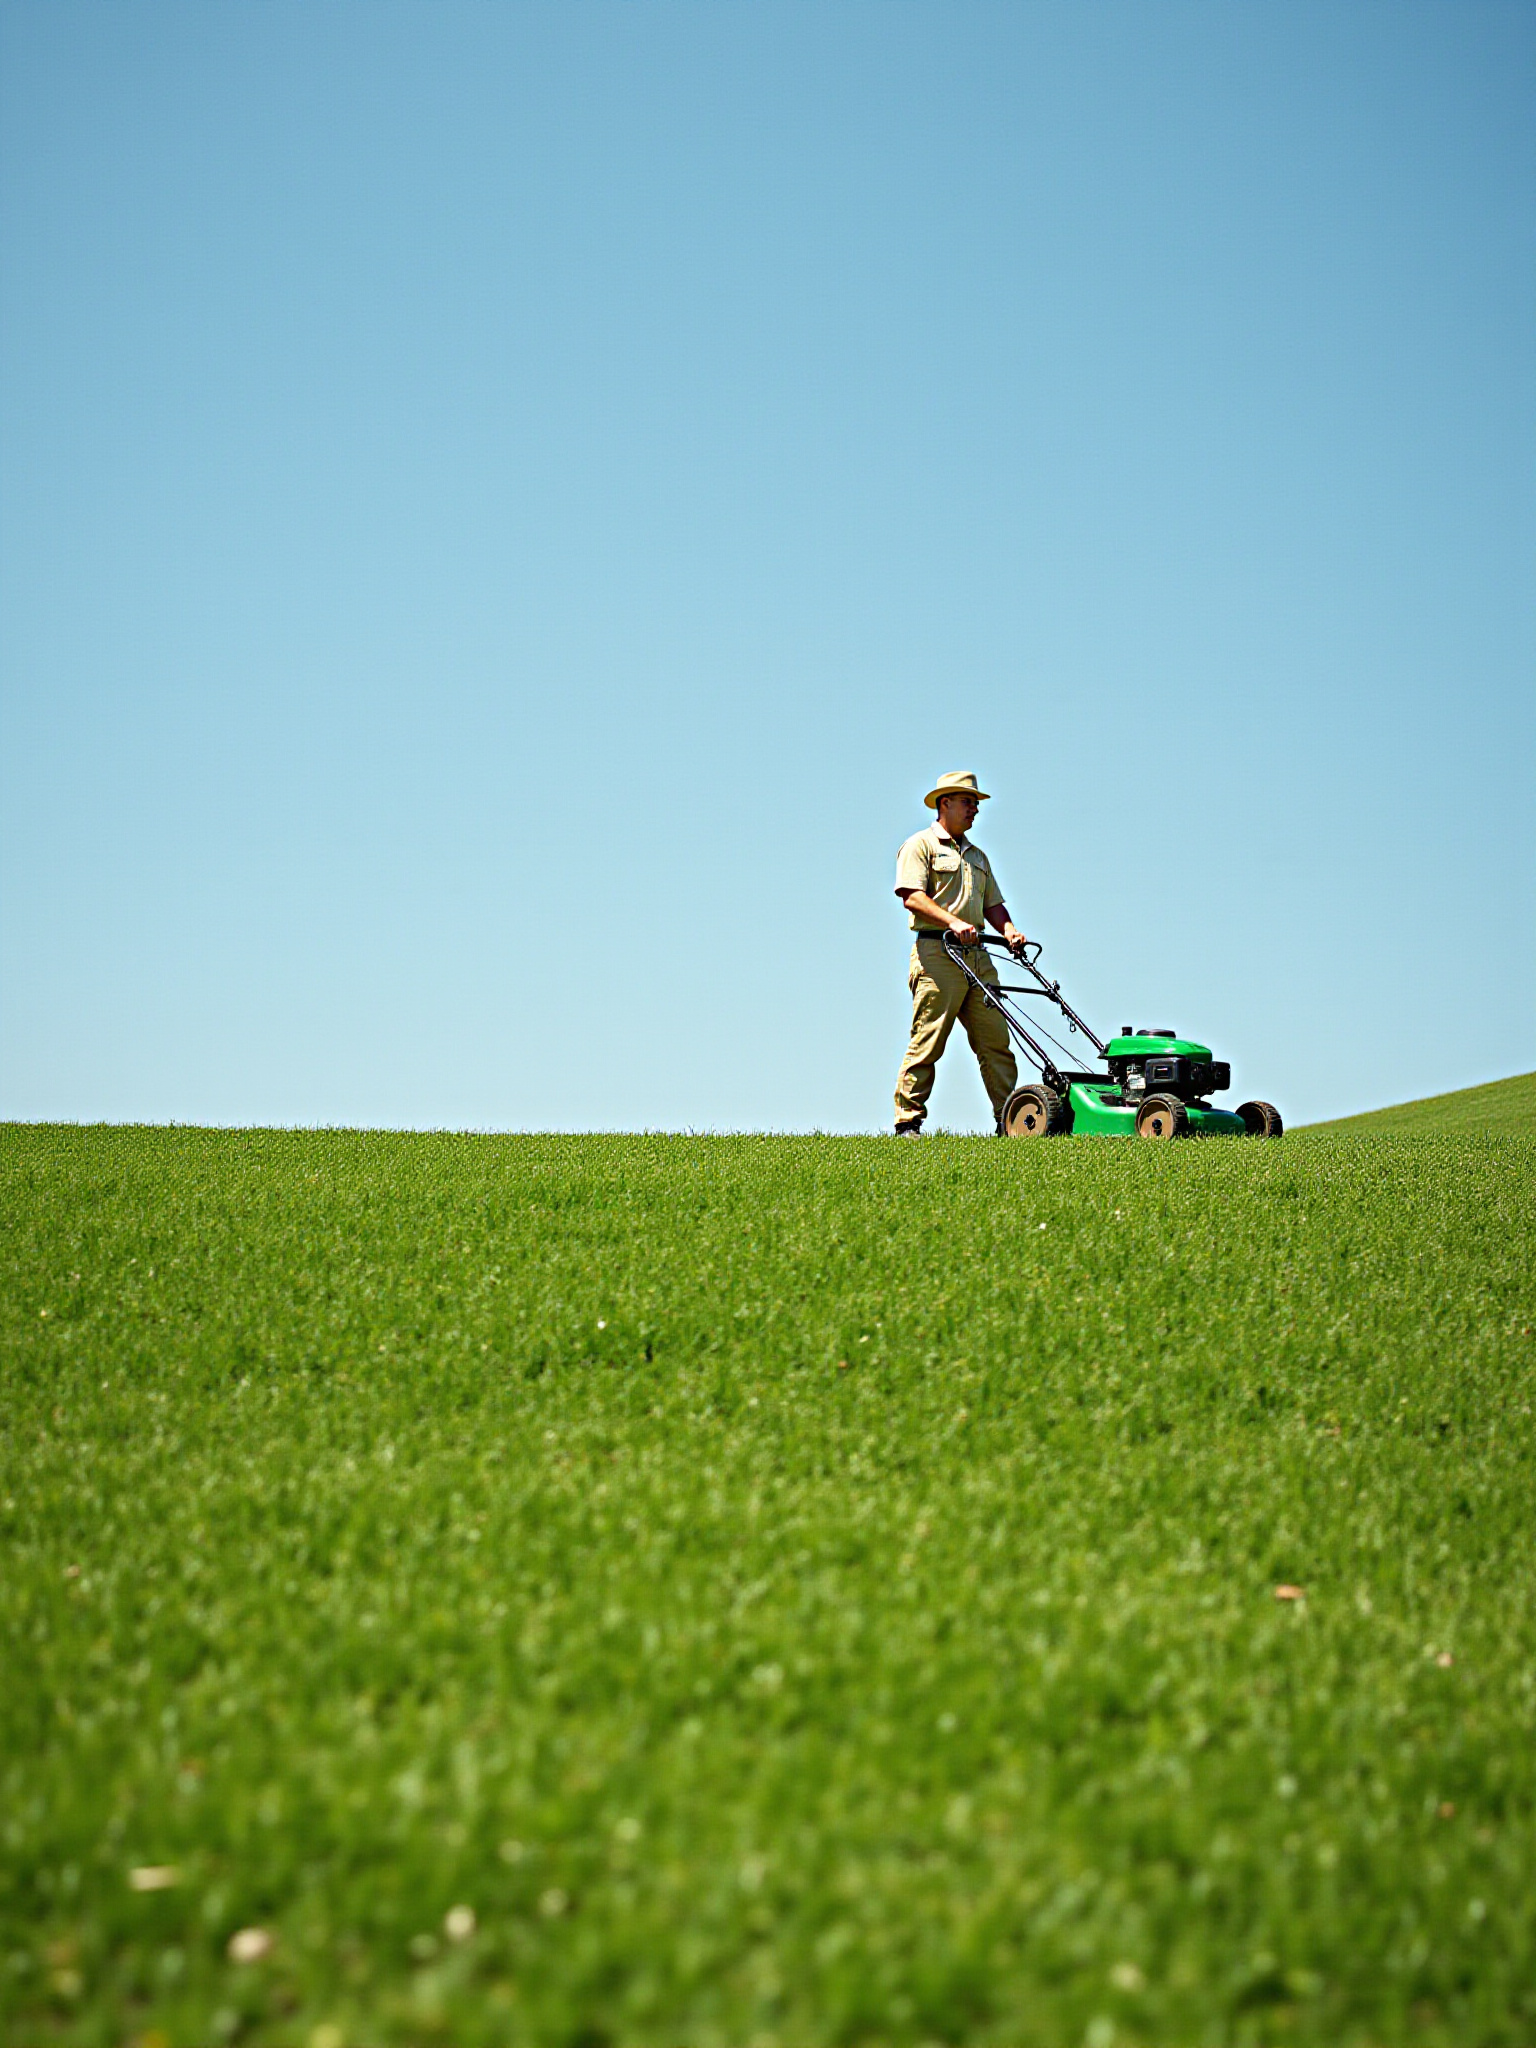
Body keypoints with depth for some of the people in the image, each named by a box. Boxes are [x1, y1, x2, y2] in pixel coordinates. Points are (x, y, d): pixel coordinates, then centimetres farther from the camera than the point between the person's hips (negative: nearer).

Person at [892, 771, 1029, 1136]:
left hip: (976, 955, 7)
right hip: (937, 954, -7)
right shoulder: (921, 845, 3)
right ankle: (908, 1122, -5)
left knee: (996, 1041, 1)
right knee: (927, 1042, -9)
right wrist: (952, 921, -22)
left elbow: (993, 904, 24)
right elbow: (912, 896, -11)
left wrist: (1008, 929, 2)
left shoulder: (976, 856, 27)